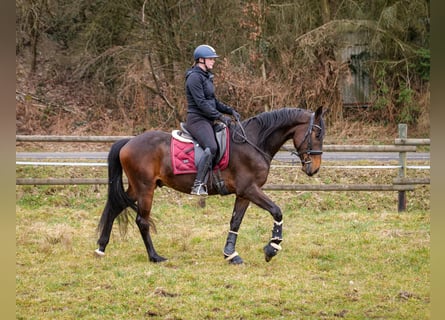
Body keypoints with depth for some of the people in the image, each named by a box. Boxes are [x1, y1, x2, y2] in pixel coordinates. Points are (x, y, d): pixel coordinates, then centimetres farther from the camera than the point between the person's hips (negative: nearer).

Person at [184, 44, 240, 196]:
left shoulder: (206, 77, 19)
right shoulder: (195, 77, -12)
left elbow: (213, 101, 23)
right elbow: (201, 103, -19)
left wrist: (230, 111, 10)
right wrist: (220, 116, -18)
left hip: (208, 121, 11)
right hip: (197, 119, -11)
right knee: (211, 147, -29)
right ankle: (198, 185, -32)